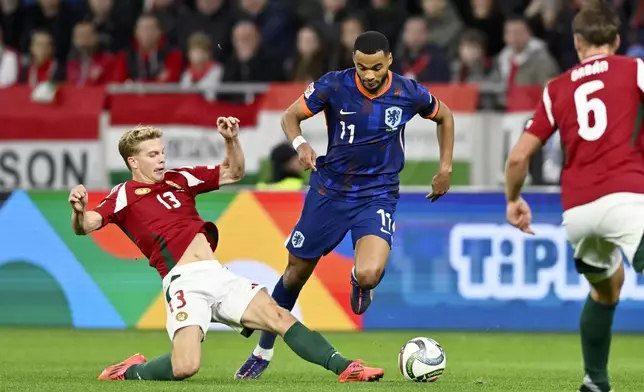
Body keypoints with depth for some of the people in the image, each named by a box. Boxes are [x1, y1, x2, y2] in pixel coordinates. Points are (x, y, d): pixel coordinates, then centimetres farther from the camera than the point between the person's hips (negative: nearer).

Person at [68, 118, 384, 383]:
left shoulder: (178, 179, 20)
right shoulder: (124, 195, 2)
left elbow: (233, 173, 27)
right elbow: (85, 226, -12)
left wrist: (231, 140, 9)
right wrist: (79, 211, -36)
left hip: (217, 275, 6)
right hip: (184, 283, -6)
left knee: (278, 316, -4)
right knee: (185, 366, -22)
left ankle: (343, 368, -4)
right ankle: (132, 371, 5)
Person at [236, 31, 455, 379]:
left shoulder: (408, 93, -11)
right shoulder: (334, 86, -14)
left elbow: (444, 116, 10)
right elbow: (290, 116, -6)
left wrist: (445, 168, 7)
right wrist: (299, 143, -27)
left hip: (378, 196, -1)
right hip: (329, 190, 1)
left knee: (369, 275, -26)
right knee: (297, 272, 9)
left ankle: (359, 282, 15)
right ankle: (263, 350, 30)